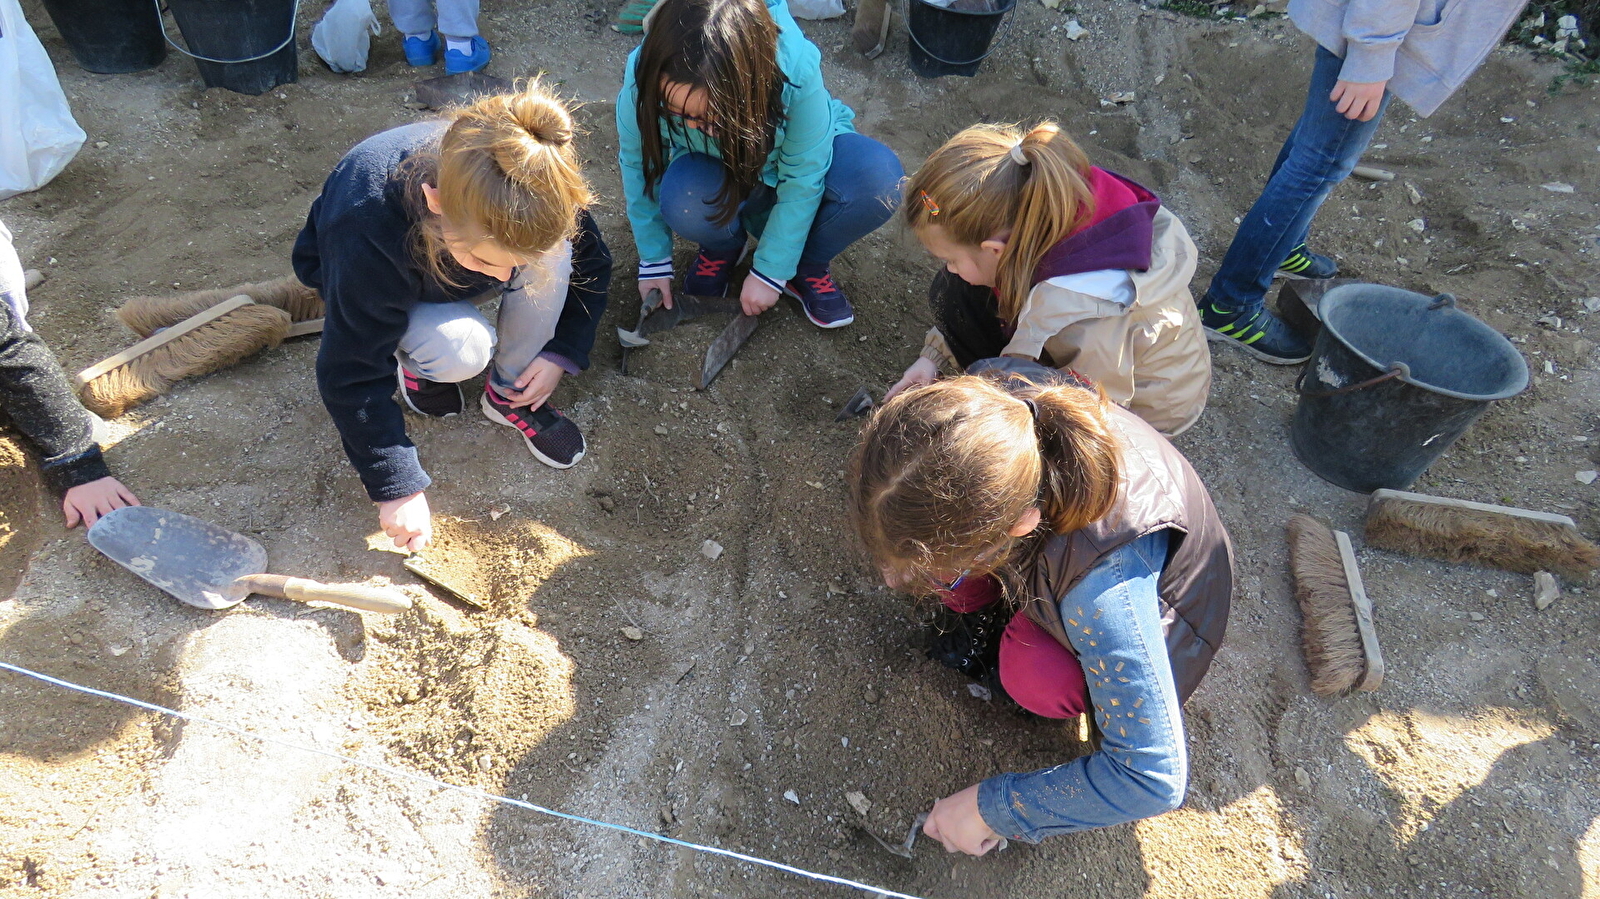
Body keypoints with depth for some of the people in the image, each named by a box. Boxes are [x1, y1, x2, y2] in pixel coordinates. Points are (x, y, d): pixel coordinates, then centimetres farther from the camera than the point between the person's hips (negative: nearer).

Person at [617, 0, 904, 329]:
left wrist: (769, 272, -18)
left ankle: (805, 264, -2)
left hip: (789, 161, 0)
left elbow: (802, 180, -25)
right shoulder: (643, 77, -31)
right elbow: (638, 166, -14)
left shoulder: (795, 68, -37)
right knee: (683, 201, -36)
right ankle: (723, 246, 2)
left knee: (880, 178, -31)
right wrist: (654, 260, -7)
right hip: (714, 174, 1)